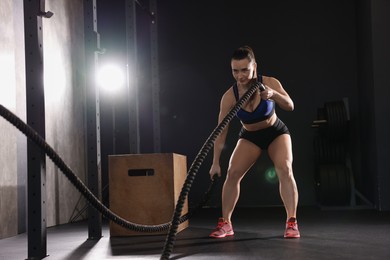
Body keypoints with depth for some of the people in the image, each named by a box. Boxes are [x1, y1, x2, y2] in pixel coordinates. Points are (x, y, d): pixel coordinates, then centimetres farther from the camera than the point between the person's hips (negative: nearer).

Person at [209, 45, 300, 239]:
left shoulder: (269, 83, -25)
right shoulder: (229, 96, -25)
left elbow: (290, 107, -28)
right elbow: (221, 131, -22)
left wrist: (273, 94, -48)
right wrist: (216, 162, -24)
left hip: (276, 132, -1)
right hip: (249, 137, 1)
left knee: (285, 170, -22)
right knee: (232, 173, -12)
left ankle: (292, 222, -18)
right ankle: (225, 223, -1)